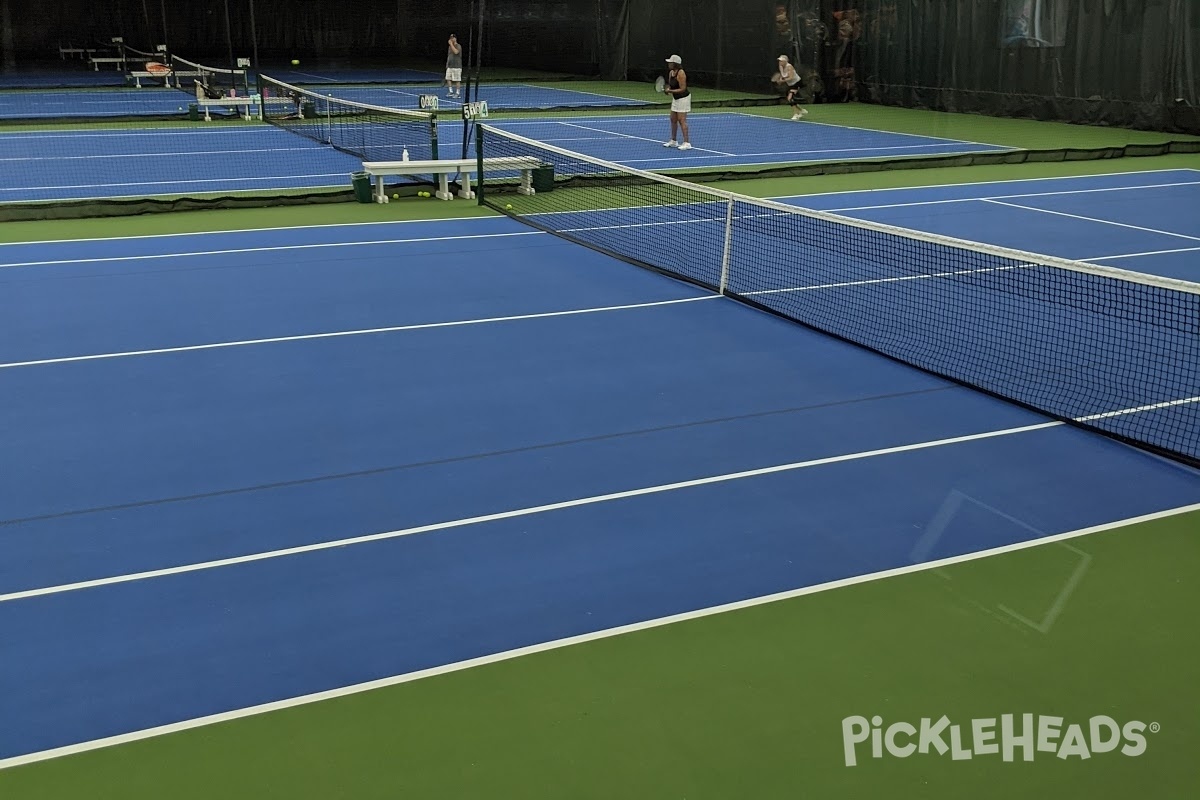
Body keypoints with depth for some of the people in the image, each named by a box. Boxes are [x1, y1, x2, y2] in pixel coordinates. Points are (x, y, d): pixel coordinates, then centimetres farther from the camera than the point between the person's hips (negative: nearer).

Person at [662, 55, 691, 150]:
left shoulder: (681, 73, -21)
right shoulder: (671, 72, 5)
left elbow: (682, 89, -21)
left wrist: (671, 91, -27)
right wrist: (668, 89, -7)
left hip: (683, 98, -9)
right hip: (675, 98, 9)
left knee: (681, 120, -11)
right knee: (673, 119, 12)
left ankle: (686, 143, -10)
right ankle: (673, 141, 22)